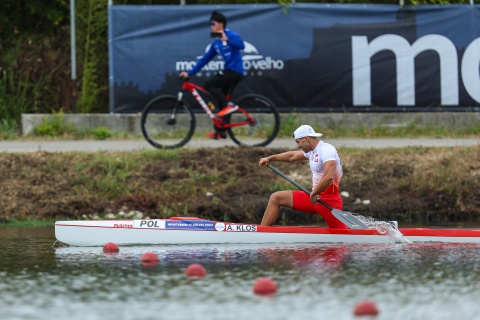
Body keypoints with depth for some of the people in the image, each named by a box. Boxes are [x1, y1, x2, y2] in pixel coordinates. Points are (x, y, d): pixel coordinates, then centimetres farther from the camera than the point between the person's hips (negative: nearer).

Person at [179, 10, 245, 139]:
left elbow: (241, 45, -28)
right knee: (221, 100, 12)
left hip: (235, 71, -9)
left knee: (208, 84, -18)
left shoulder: (231, 35, -8)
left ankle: (229, 105, -18)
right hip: (229, 71, 9)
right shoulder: (216, 43, 16)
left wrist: (227, 39, -43)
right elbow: (204, 59, 17)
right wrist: (189, 73, 11)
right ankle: (220, 132, 17)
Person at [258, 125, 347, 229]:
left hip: (328, 200, -9)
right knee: (276, 198, 9)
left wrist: (314, 193, -21)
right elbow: (292, 156, 32)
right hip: (315, 197, 9)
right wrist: (270, 158, 39)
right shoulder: (313, 151, 13)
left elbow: (328, 177, -31)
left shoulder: (326, 150, -17)